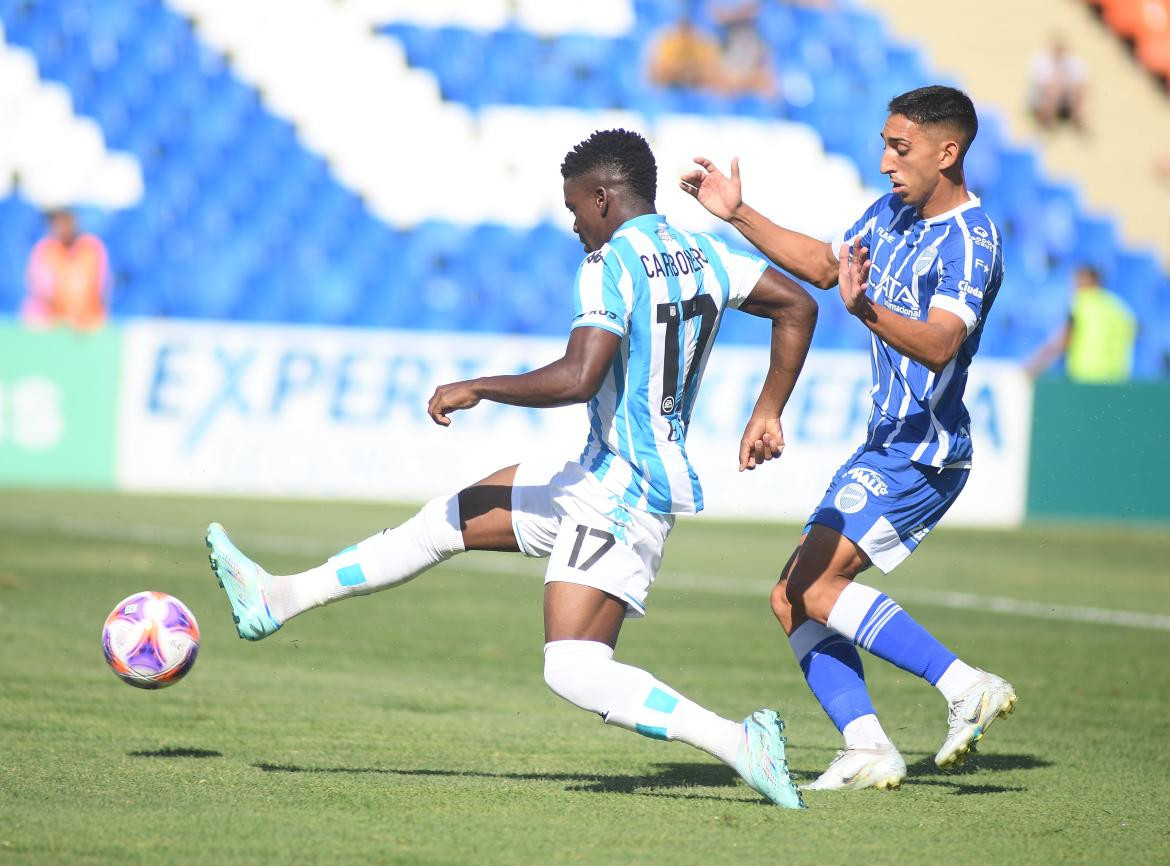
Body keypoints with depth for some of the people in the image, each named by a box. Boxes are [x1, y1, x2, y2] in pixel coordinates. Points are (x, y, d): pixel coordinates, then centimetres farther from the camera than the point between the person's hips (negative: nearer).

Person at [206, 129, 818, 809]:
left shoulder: (611, 263, -16)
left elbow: (577, 378, -27)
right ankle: (280, 600, 24)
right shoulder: (705, 257, 9)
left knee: (575, 671, -16)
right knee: (451, 517, 16)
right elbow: (799, 306, 12)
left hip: (619, 495, -10)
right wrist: (768, 414, 19)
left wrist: (474, 390, -14)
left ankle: (742, 744, -19)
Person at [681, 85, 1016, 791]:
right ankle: (869, 749, -2)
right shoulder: (893, 214, 10)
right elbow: (822, 264, 28)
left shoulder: (970, 241, -18)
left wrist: (865, 308, -49)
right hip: (886, 446, 9)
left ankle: (967, 687, -17)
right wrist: (738, 214, 21)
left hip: (924, 453, -9)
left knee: (813, 586, -19)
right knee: (794, 601, 3)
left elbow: (937, 346, -33)